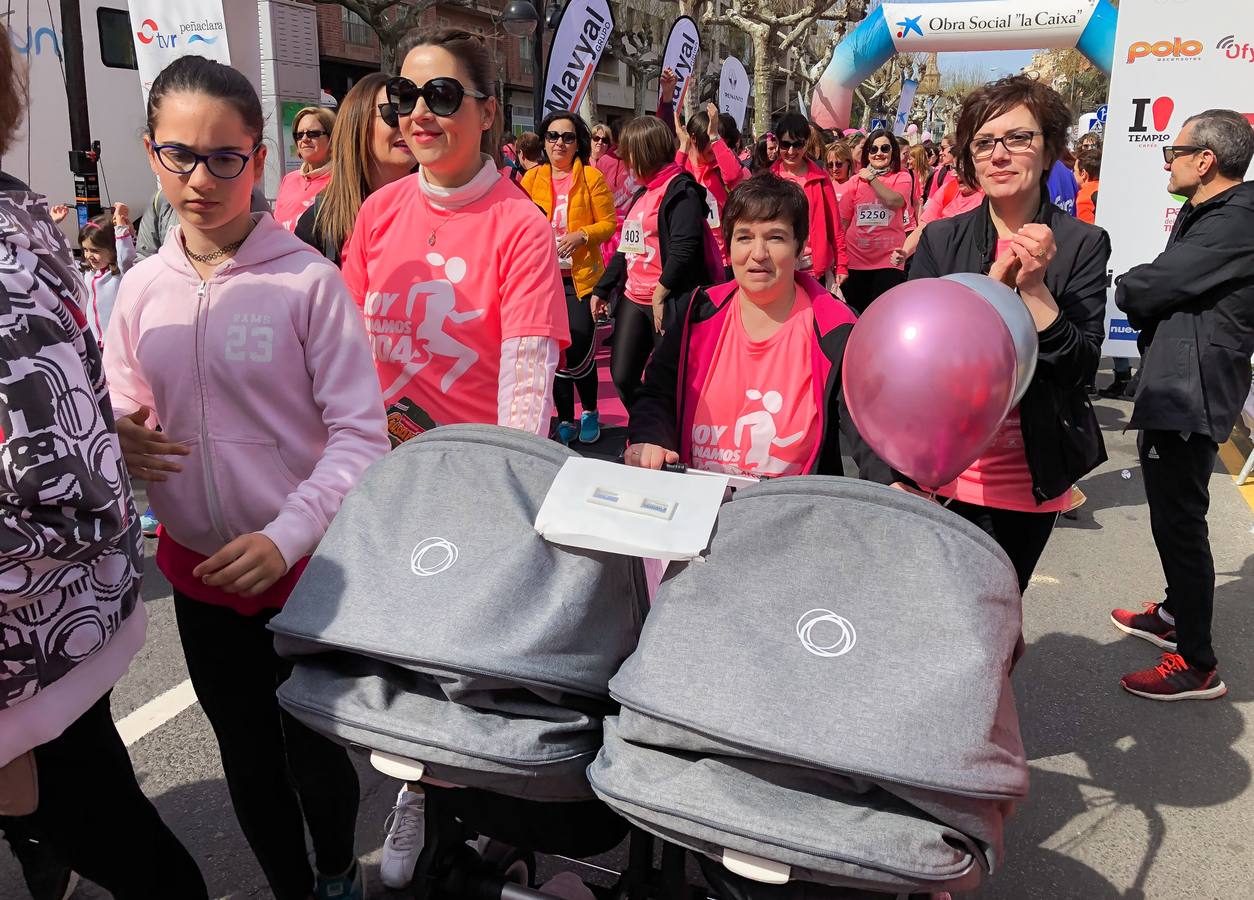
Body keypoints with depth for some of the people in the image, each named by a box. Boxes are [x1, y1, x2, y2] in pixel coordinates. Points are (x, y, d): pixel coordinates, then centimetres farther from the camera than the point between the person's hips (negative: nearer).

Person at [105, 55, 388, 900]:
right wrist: (117, 438, -12)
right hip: (199, 571, 4)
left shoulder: (309, 280, -13)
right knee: (248, 760, 18)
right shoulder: (142, 288, 1)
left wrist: (284, 536, -26)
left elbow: (360, 434, -15)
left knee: (313, 752, 11)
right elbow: (121, 414, 12)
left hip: (306, 569, -4)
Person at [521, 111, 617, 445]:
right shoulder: (532, 179, 8)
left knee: (578, 352, -8)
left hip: (581, 277, -3)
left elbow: (608, 224, -2)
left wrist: (581, 235, -18)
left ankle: (590, 411, 17)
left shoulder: (592, 177, 0)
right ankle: (565, 419, 22)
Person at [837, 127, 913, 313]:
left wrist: (871, 178, -7)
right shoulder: (856, 181, 10)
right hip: (855, 261, 2)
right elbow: (842, 221, 9)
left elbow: (895, 201, -17)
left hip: (888, 261, -2)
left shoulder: (902, 178, 5)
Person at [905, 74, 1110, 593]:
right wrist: (995, 280, -18)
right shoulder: (941, 239, 0)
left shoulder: (1083, 245, -4)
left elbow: (1080, 366, -10)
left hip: (1030, 478, -1)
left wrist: (1034, 287, -22)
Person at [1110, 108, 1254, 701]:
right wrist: (1145, 307, -4)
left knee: (1179, 520, -4)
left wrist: (1125, 288, -1)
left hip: (1191, 396, -11)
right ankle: (1175, 614, 40)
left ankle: (1197, 664, 6)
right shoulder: (1204, 214, 15)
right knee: (1171, 513, 22)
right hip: (1171, 386, 11)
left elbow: (1145, 288, -21)